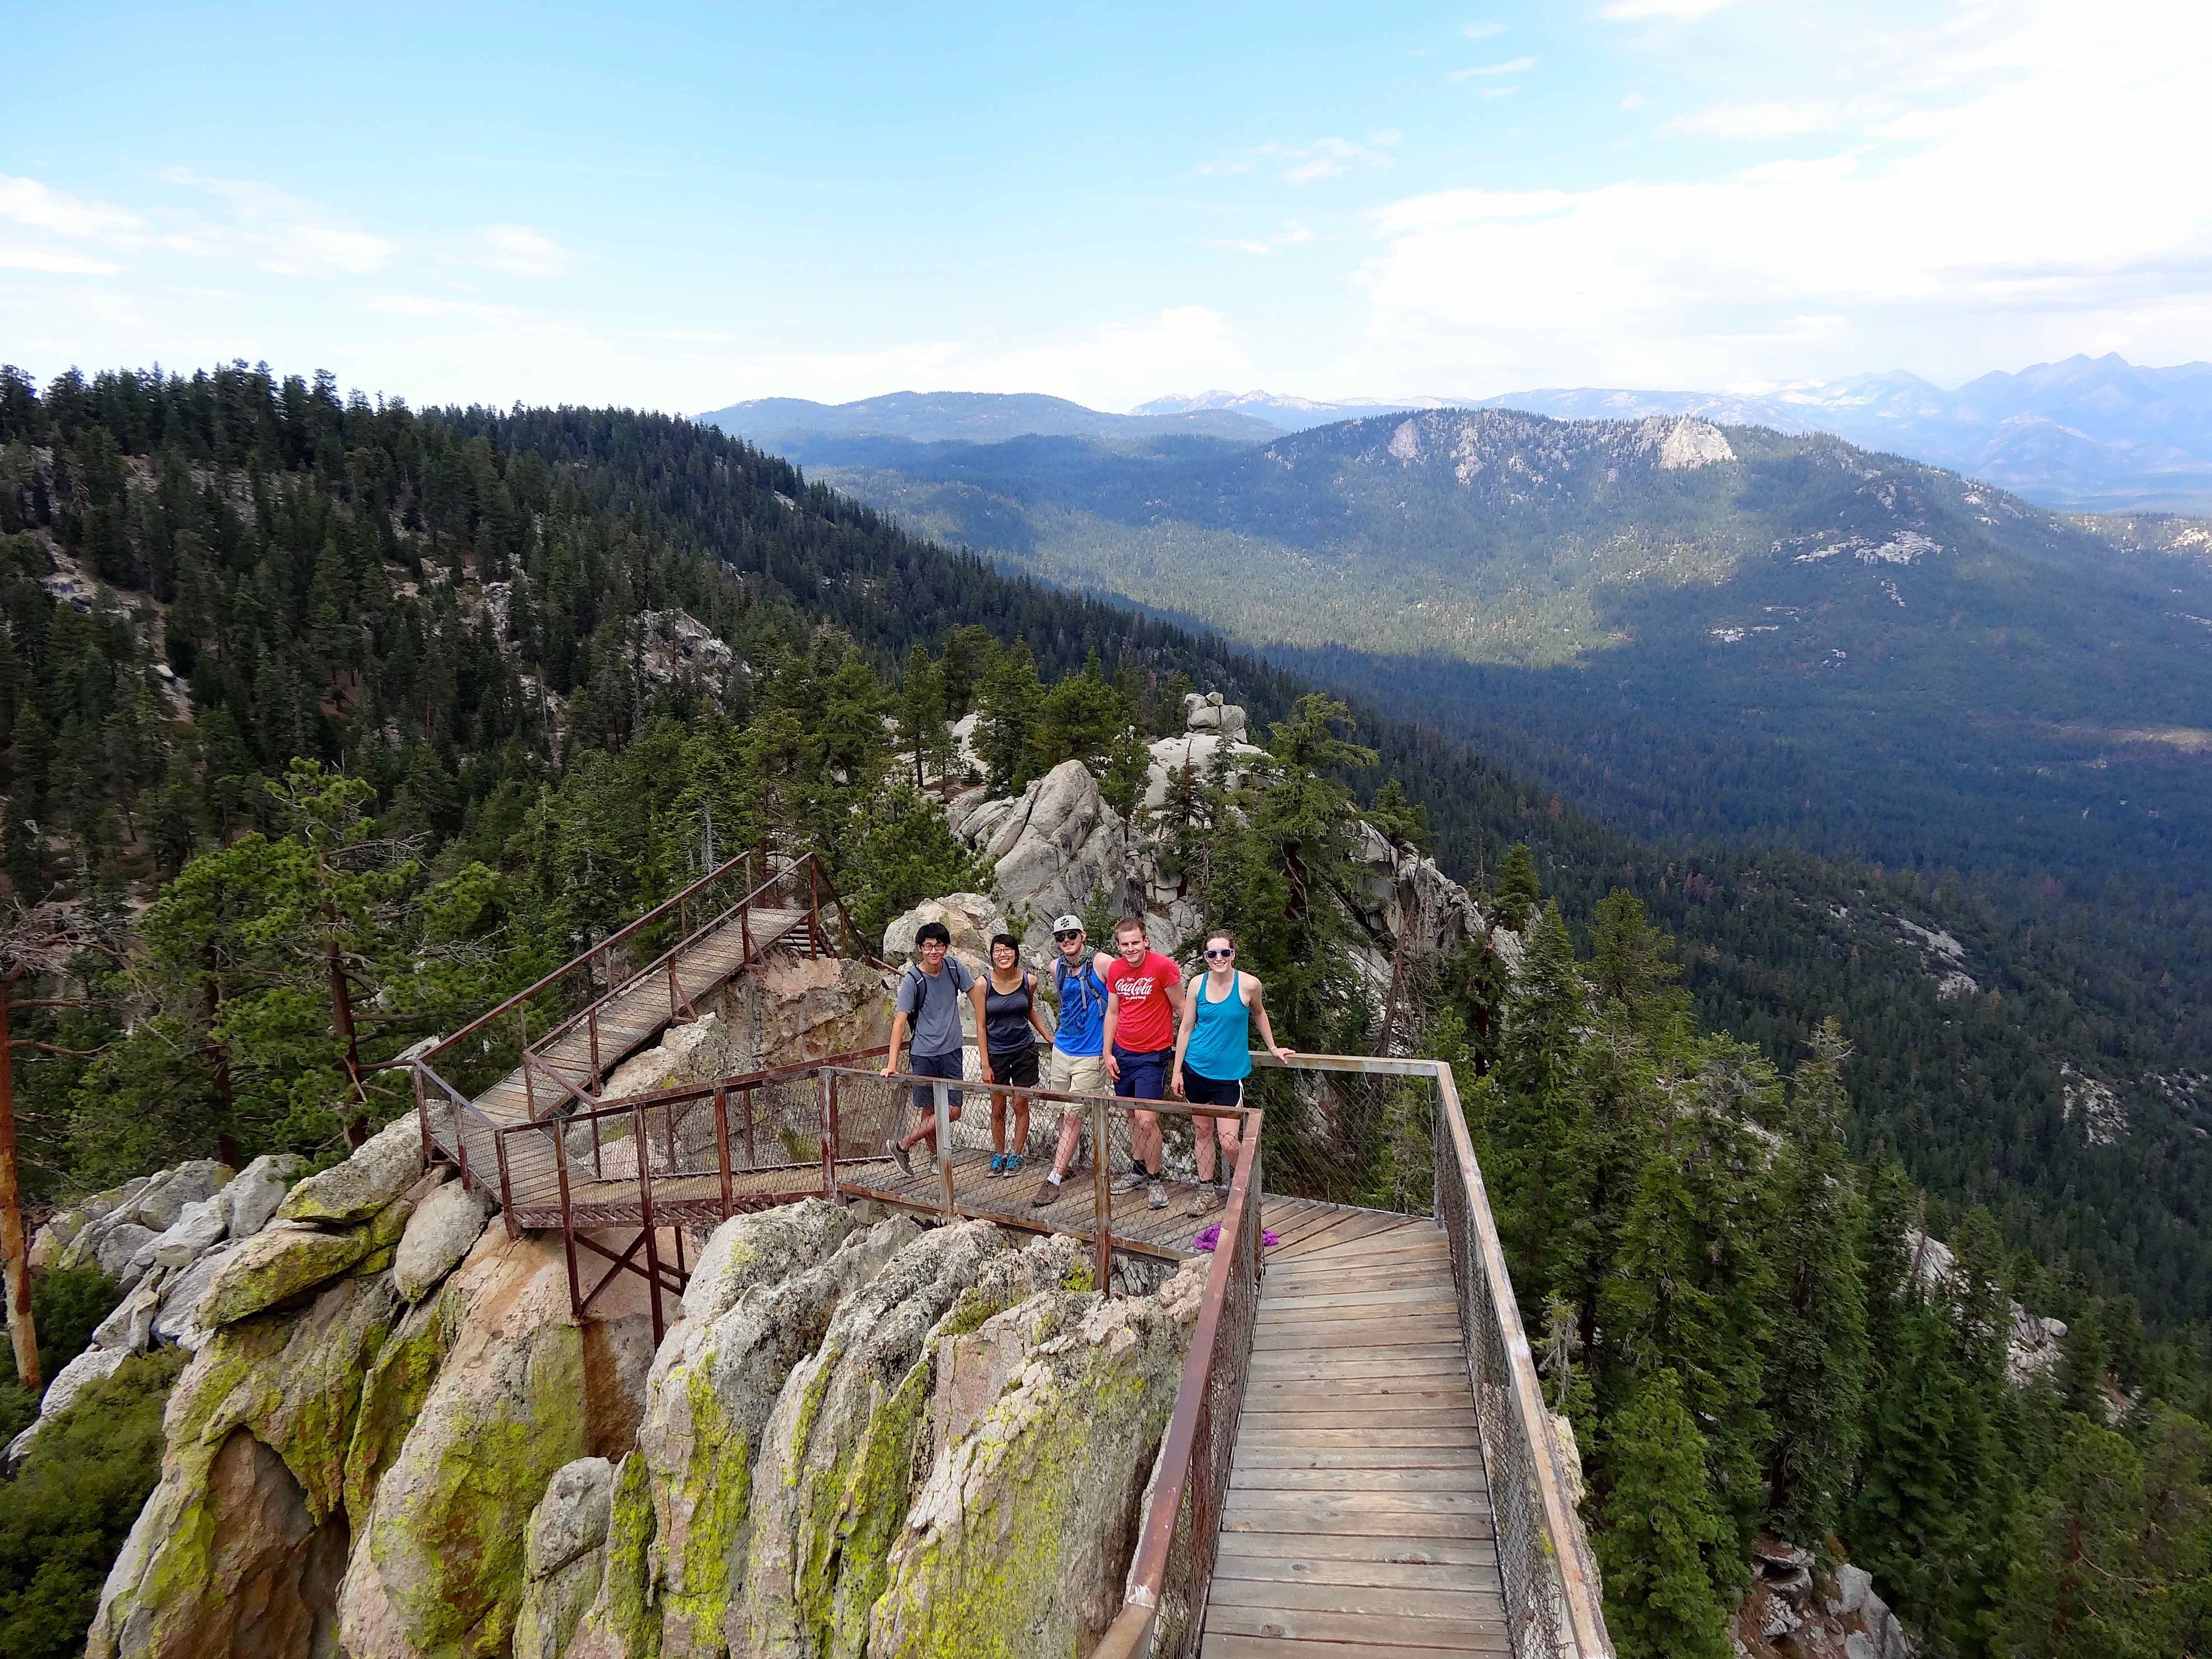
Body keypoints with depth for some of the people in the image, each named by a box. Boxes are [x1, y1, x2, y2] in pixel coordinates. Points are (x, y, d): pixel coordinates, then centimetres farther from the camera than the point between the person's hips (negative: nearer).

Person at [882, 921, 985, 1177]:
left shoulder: (955, 967, -3)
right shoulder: (912, 980, -14)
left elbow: (975, 990, 13)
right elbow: (900, 1021, -17)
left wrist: (982, 1026, 13)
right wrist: (892, 1063, -23)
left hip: (951, 1051, 4)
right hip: (924, 1054, -4)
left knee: (952, 1111, 2)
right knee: (930, 1111, -1)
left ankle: (903, 1145, 18)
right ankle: (935, 1155, 21)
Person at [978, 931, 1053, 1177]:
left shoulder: (1029, 980, -7)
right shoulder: (984, 984, -12)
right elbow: (981, 1026, -6)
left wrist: (1051, 1039, 12)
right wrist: (985, 1064, -7)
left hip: (1024, 1050, 1)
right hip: (996, 1053, -1)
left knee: (1021, 1105, 6)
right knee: (998, 1108, 8)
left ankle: (1016, 1155, 20)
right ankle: (999, 1154, 25)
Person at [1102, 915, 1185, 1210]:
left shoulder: (1163, 967, -17)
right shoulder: (1116, 969, 1)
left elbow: (1180, 1008, -9)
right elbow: (1113, 1012, 10)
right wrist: (1108, 1053, 6)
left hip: (1152, 1056, -5)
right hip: (1122, 1052, 5)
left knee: (1147, 1121, -8)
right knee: (1133, 1115, 15)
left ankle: (1156, 1179, 9)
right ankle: (1138, 1170, 30)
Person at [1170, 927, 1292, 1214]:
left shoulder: (1249, 984, -11)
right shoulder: (1198, 984, -3)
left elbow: (1258, 1013, 11)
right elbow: (1186, 1027, 4)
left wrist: (1273, 1048, 19)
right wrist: (1177, 1070, 4)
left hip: (1229, 1073, -3)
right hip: (1196, 1069, 3)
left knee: (1228, 1143, -7)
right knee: (1202, 1132, 12)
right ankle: (1206, 1191, 28)